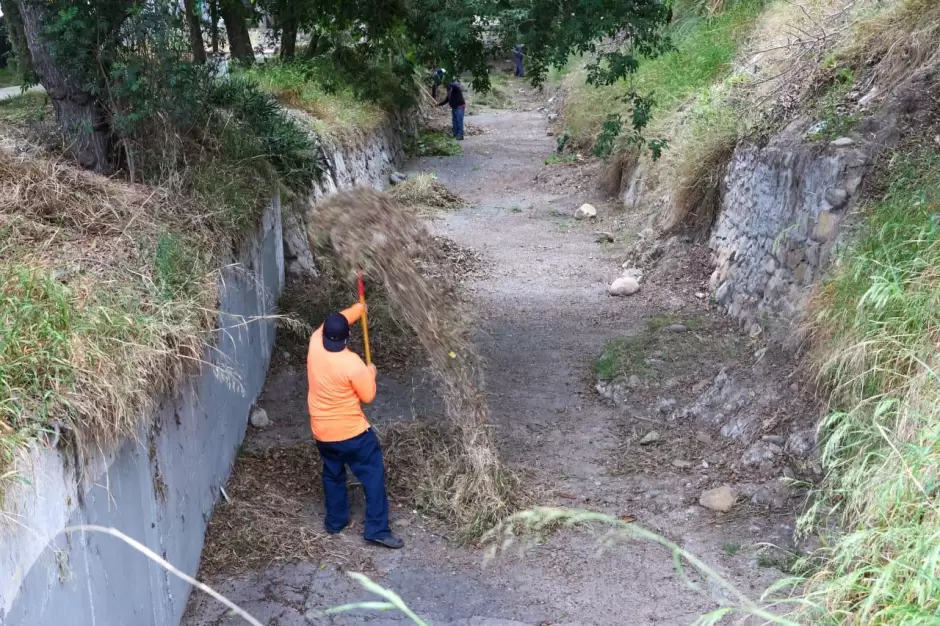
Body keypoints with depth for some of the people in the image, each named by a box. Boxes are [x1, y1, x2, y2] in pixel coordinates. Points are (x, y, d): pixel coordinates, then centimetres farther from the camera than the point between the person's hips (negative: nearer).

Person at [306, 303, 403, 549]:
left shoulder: (315, 344, -12)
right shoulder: (352, 363, -27)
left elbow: (332, 323, 10)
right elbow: (368, 396, -13)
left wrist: (357, 309, 23)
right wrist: (370, 373, 4)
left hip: (322, 432, 6)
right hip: (352, 432, -6)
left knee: (333, 475, 25)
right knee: (373, 475, 7)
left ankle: (335, 521, 37)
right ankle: (377, 529, 7)